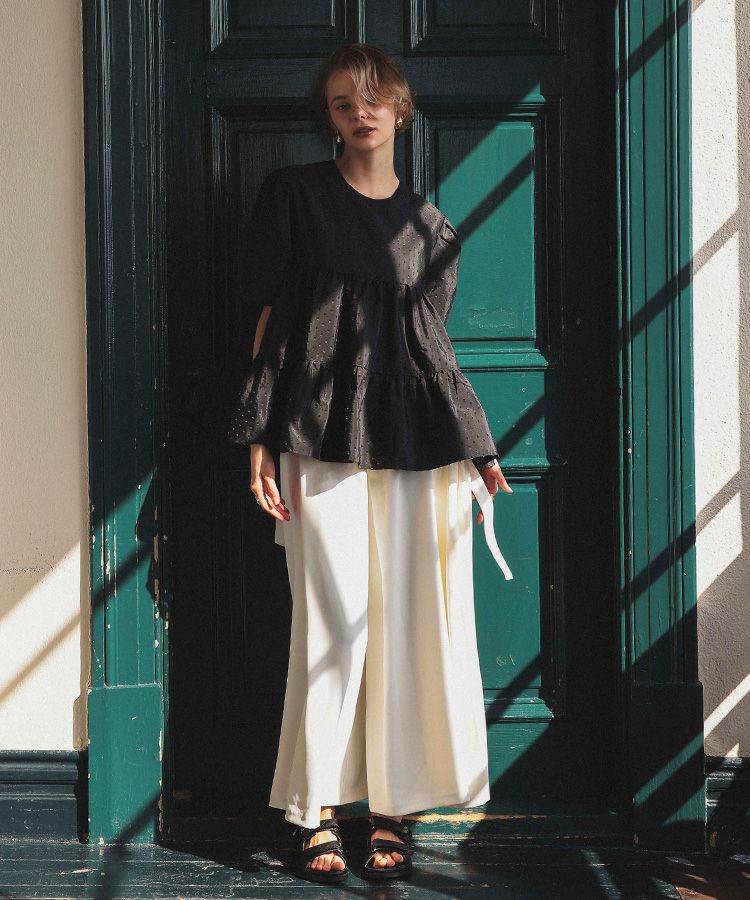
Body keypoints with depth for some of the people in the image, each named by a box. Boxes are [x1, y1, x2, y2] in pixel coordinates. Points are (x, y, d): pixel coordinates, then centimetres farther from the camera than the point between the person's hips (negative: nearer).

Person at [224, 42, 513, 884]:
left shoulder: (430, 226, 14)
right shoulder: (293, 195, 6)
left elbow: (433, 343, 17)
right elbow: (269, 316, 3)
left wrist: (477, 446, 10)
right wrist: (260, 438, -4)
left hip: (413, 445, 3)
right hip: (321, 440, -3)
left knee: (407, 624, 1)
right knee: (332, 623, -5)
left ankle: (392, 808, 10)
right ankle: (316, 814, 6)